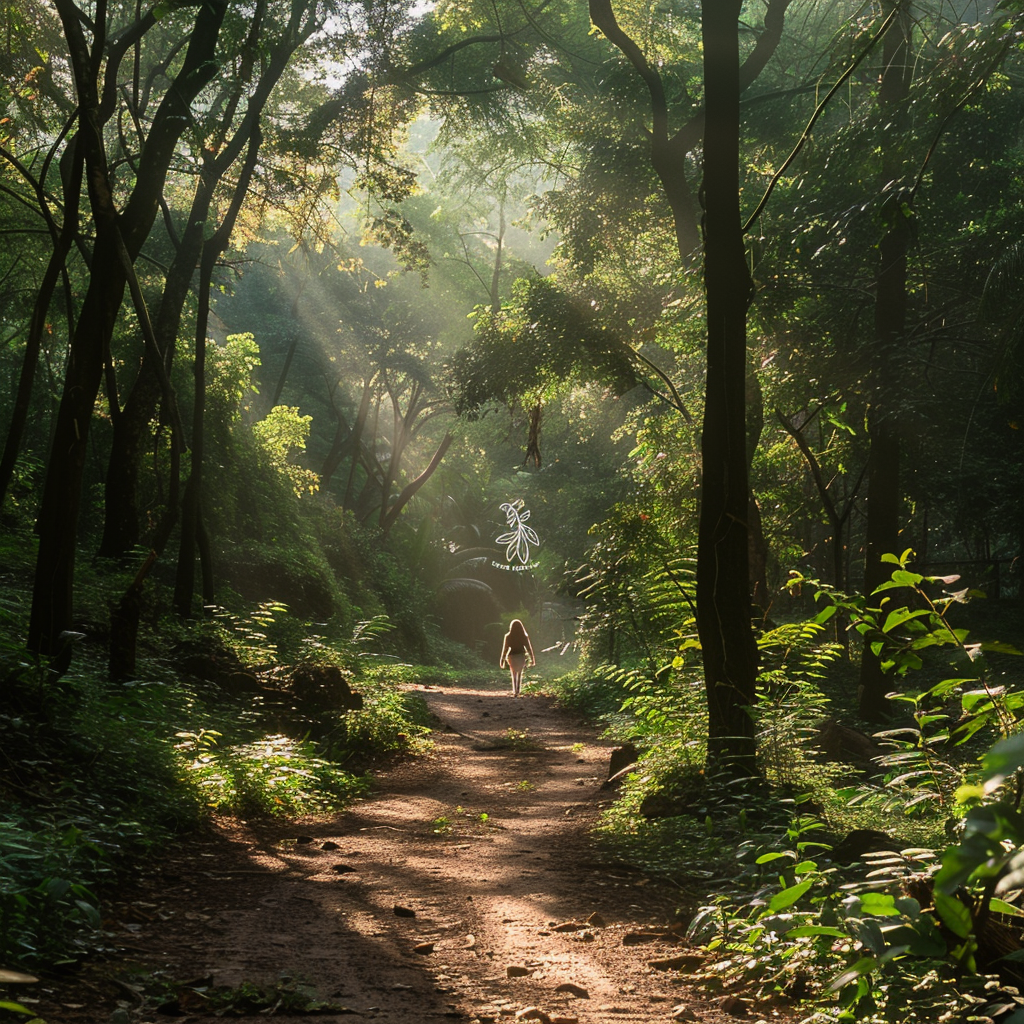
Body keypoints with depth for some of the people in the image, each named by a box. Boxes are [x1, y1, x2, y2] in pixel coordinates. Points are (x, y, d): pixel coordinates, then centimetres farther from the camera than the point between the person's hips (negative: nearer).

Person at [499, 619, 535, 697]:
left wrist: (502, 659, 3)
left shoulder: (508, 636, -9)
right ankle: (517, 690, 19)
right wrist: (532, 658, 6)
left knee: (514, 675, 11)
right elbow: (529, 647, -2)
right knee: (519, 674, 20)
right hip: (521, 656, 1)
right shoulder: (524, 636, -7)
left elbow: (505, 649, -5)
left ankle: (515, 691, 2)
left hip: (512, 656, -1)